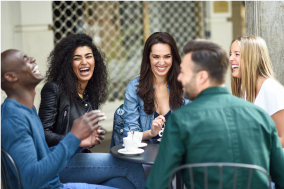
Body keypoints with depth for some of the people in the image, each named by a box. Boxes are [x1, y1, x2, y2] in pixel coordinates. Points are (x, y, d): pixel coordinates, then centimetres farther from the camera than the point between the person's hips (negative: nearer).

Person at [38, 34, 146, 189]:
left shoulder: (91, 94, 17)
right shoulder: (54, 89, -5)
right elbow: (44, 133, -12)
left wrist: (94, 137, -1)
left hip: (81, 158, 6)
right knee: (132, 167, -20)